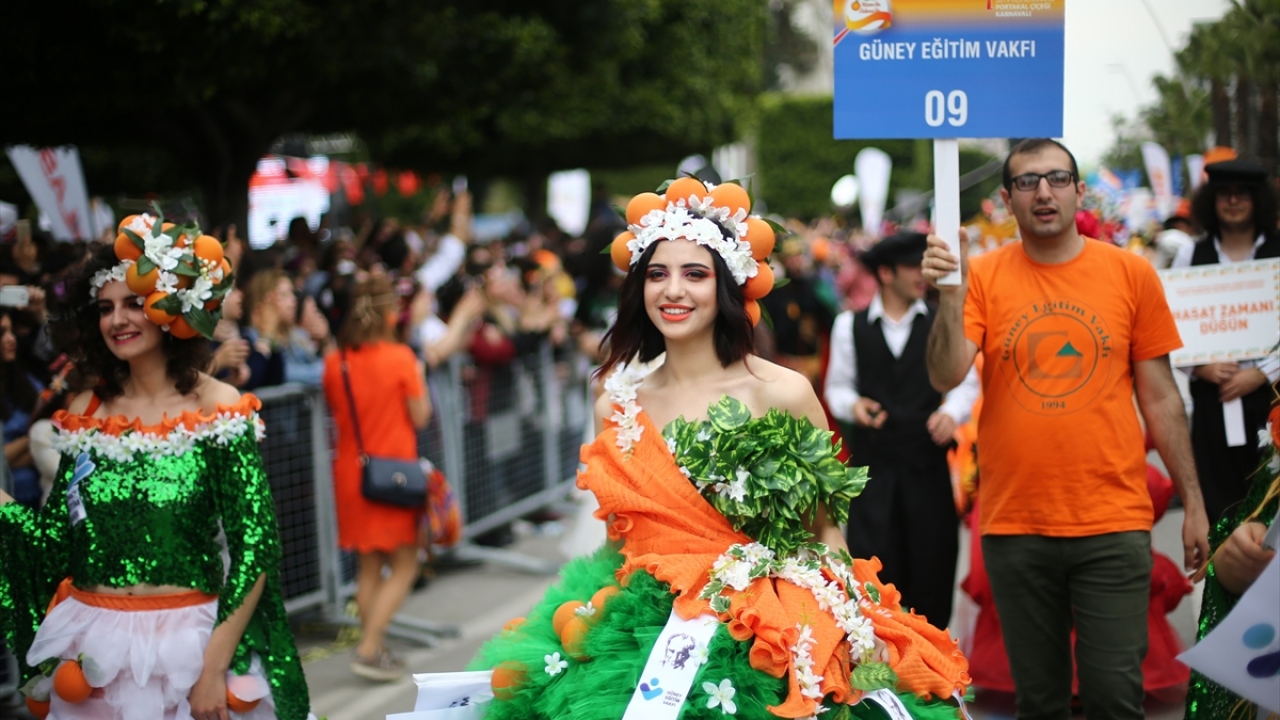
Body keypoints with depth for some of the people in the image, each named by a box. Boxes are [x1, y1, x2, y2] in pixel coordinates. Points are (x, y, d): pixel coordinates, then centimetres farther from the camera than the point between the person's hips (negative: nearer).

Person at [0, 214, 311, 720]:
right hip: (92, 655, 4)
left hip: (190, 645, -3)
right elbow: (58, 540, 5)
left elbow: (255, 550, -12)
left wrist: (214, 667, -17)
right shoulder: (85, 413, 5)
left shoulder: (218, 408, -8)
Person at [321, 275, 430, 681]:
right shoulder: (400, 358, -12)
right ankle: (369, 648, -6)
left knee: (369, 567, 15)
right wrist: (417, 377, 6)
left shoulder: (335, 362, 1)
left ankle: (373, 649, 18)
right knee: (404, 567, 3)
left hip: (352, 470, 5)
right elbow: (420, 417, -8)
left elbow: (335, 412, 12)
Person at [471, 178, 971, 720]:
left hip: (761, 635, -3)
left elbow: (825, 532, 0)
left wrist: (836, 649, -11)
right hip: (643, 629, 3)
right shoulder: (616, 405, 7)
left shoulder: (783, 393, -4)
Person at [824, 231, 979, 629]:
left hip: (927, 461, 1)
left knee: (932, 562, 4)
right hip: (872, 461, 0)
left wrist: (951, 412, -12)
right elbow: (838, 385, 11)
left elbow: (966, 382, 7)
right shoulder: (850, 325, 7)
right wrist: (852, 405, -10)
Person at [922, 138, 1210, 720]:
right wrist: (950, 296, -24)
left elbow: (1160, 398, 5)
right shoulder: (983, 275, 0)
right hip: (1015, 526, 1)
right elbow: (945, 378, -10)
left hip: (1113, 523, 0)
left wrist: (1193, 502, 5)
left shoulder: (1131, 273, 2)